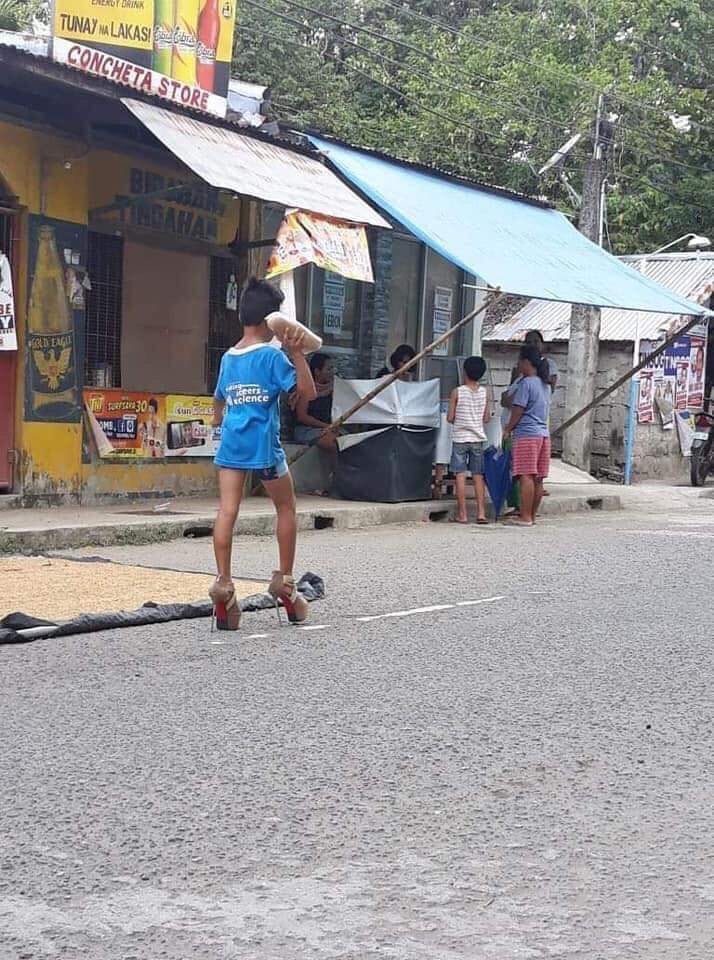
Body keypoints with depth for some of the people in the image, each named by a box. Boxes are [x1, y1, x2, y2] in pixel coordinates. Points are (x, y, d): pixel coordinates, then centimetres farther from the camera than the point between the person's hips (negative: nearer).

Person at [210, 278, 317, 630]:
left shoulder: (228, 358, 12)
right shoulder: (272, 355, -7)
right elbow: (308, 392, -10)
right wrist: (297, 353, -12)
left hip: (231, 444, 5)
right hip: (263, 445, -4)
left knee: (227, 511, -4)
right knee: (286, 508, 14)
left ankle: (223, 584, -15)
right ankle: (284, 581, 17)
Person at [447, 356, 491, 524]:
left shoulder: (457, 392, -7)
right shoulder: (484, 392, 2)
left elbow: (450, 417, -6)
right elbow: (486, 418, 5)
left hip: (460, 438, -3)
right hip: (478, 438, 3)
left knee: (460, 475, 0)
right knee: (478, 476, 7)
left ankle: (462, 514, -2)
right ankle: (481, 513, 3)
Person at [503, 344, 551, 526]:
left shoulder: (526, 383, -10)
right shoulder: (545, 384, 16)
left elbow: (518, 410, -11)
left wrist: (508, 430, 1)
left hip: (526, 434, -9)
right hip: (544, 433, 9)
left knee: (526, 477, -10)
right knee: (538, 479, 8)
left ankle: (525, 517, -12)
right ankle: (532, 516, 12)